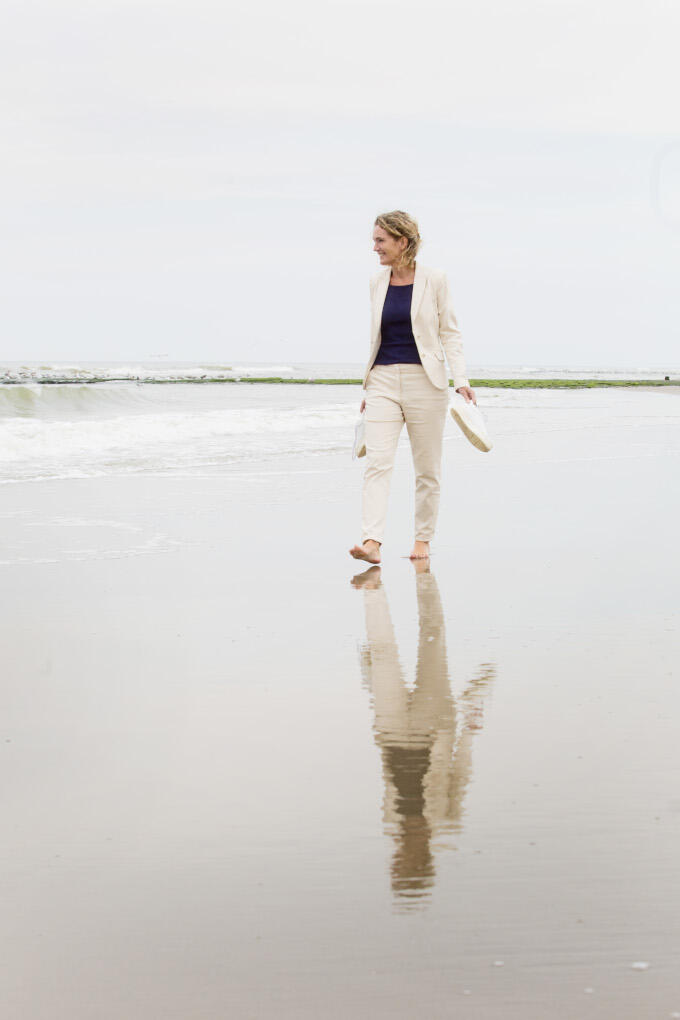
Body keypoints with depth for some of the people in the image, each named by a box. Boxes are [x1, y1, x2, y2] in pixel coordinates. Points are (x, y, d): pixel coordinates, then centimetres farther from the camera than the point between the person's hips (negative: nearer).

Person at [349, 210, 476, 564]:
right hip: (384, 379, 3)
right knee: (377, 462, -11)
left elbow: (449, 332, 1)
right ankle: (371, 541, -19)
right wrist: (367, 388, 17)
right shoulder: (377, 283, 9)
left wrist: (461, 379, -9)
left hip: (424, 380, -3)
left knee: (427, 468, 6)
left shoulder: (433, 279, -3)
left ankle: (423, 538, 19)